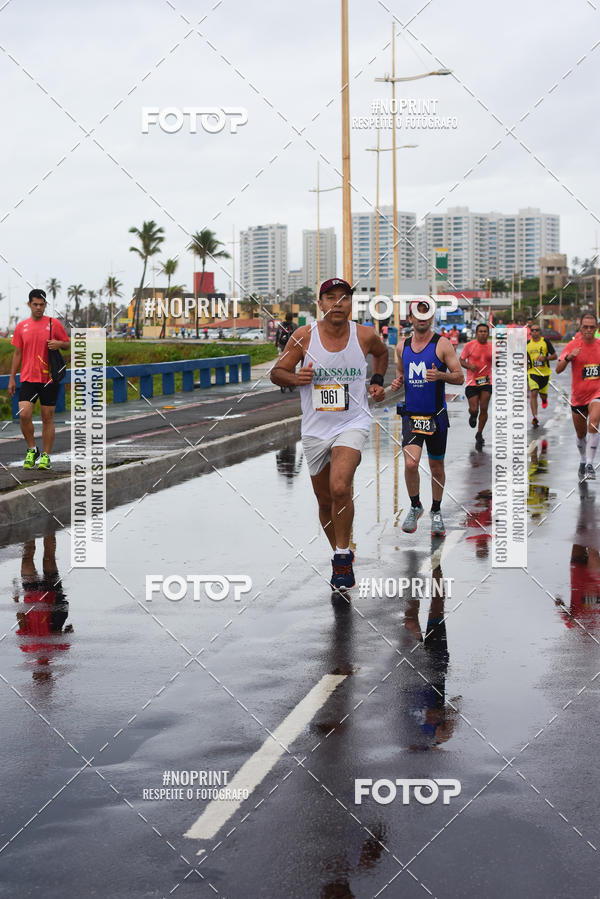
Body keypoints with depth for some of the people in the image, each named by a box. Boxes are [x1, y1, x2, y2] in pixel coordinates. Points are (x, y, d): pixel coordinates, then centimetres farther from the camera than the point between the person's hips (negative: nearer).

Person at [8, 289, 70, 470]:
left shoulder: (54, 324, 2)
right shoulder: (21, 327, 8)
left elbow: (67, 344, 10)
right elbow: (17, 354, 13)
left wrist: (59, 344, -15)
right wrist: (12, 379, 9)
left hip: (49, 379, -1)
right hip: (28, 378, 1)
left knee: (48, 418, 2)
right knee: (24, 414, -13)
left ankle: (46, 456, 11)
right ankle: (31, 449, 8)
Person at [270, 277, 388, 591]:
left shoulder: (365, 336, -5)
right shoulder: (303, 336, -7)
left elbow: (382, 352, 20)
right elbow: (276, 372, 2)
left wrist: (377, 382, 7)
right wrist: (295, 377, -18)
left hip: (352, 424, -2)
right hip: (315, 428, 2)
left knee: (340, 488, -25)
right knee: (325, 501, 12)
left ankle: (343, 556, -9)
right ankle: (340, 553, 36)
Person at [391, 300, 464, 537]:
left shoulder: (442, 344, -4)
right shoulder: (402, 346, 7)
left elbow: (459, 377, -5)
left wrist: (440, 375, -23)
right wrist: (398, 382, 1)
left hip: (436, 416, -2)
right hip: (411, 416, 2)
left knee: (437, 468, 9)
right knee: (410, 463, -15)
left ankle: (436, 512, 28)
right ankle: (415, 506, 8)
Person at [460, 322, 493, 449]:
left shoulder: (492, 347, 3)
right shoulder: (469, 345, -5)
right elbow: (461, 360, 3)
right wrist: (469, 366, -17)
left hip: (487, 381, 2)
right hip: (472, 382, -2)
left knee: (484, 409, -4)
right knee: (474, 409, -6)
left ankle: (479, 434, 14)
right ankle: (473, 416, 34)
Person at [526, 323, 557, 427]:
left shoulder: (545, 342, -4)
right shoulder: (527, 344, 3)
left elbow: (554, 355, -2)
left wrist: (545, 358, -19)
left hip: (545, 372, 0)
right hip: (532, 372, 0)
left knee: (543, 395, 11)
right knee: (533, 393, -17)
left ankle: (544, 400, 52)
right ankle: (535, 417, -19)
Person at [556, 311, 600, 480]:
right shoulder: (573, 346, -6)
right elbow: (558, 369, -14)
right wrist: (569, 357, -31)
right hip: (578, 395, 1)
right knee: (580, 434, 14)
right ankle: (583, 461, 41)